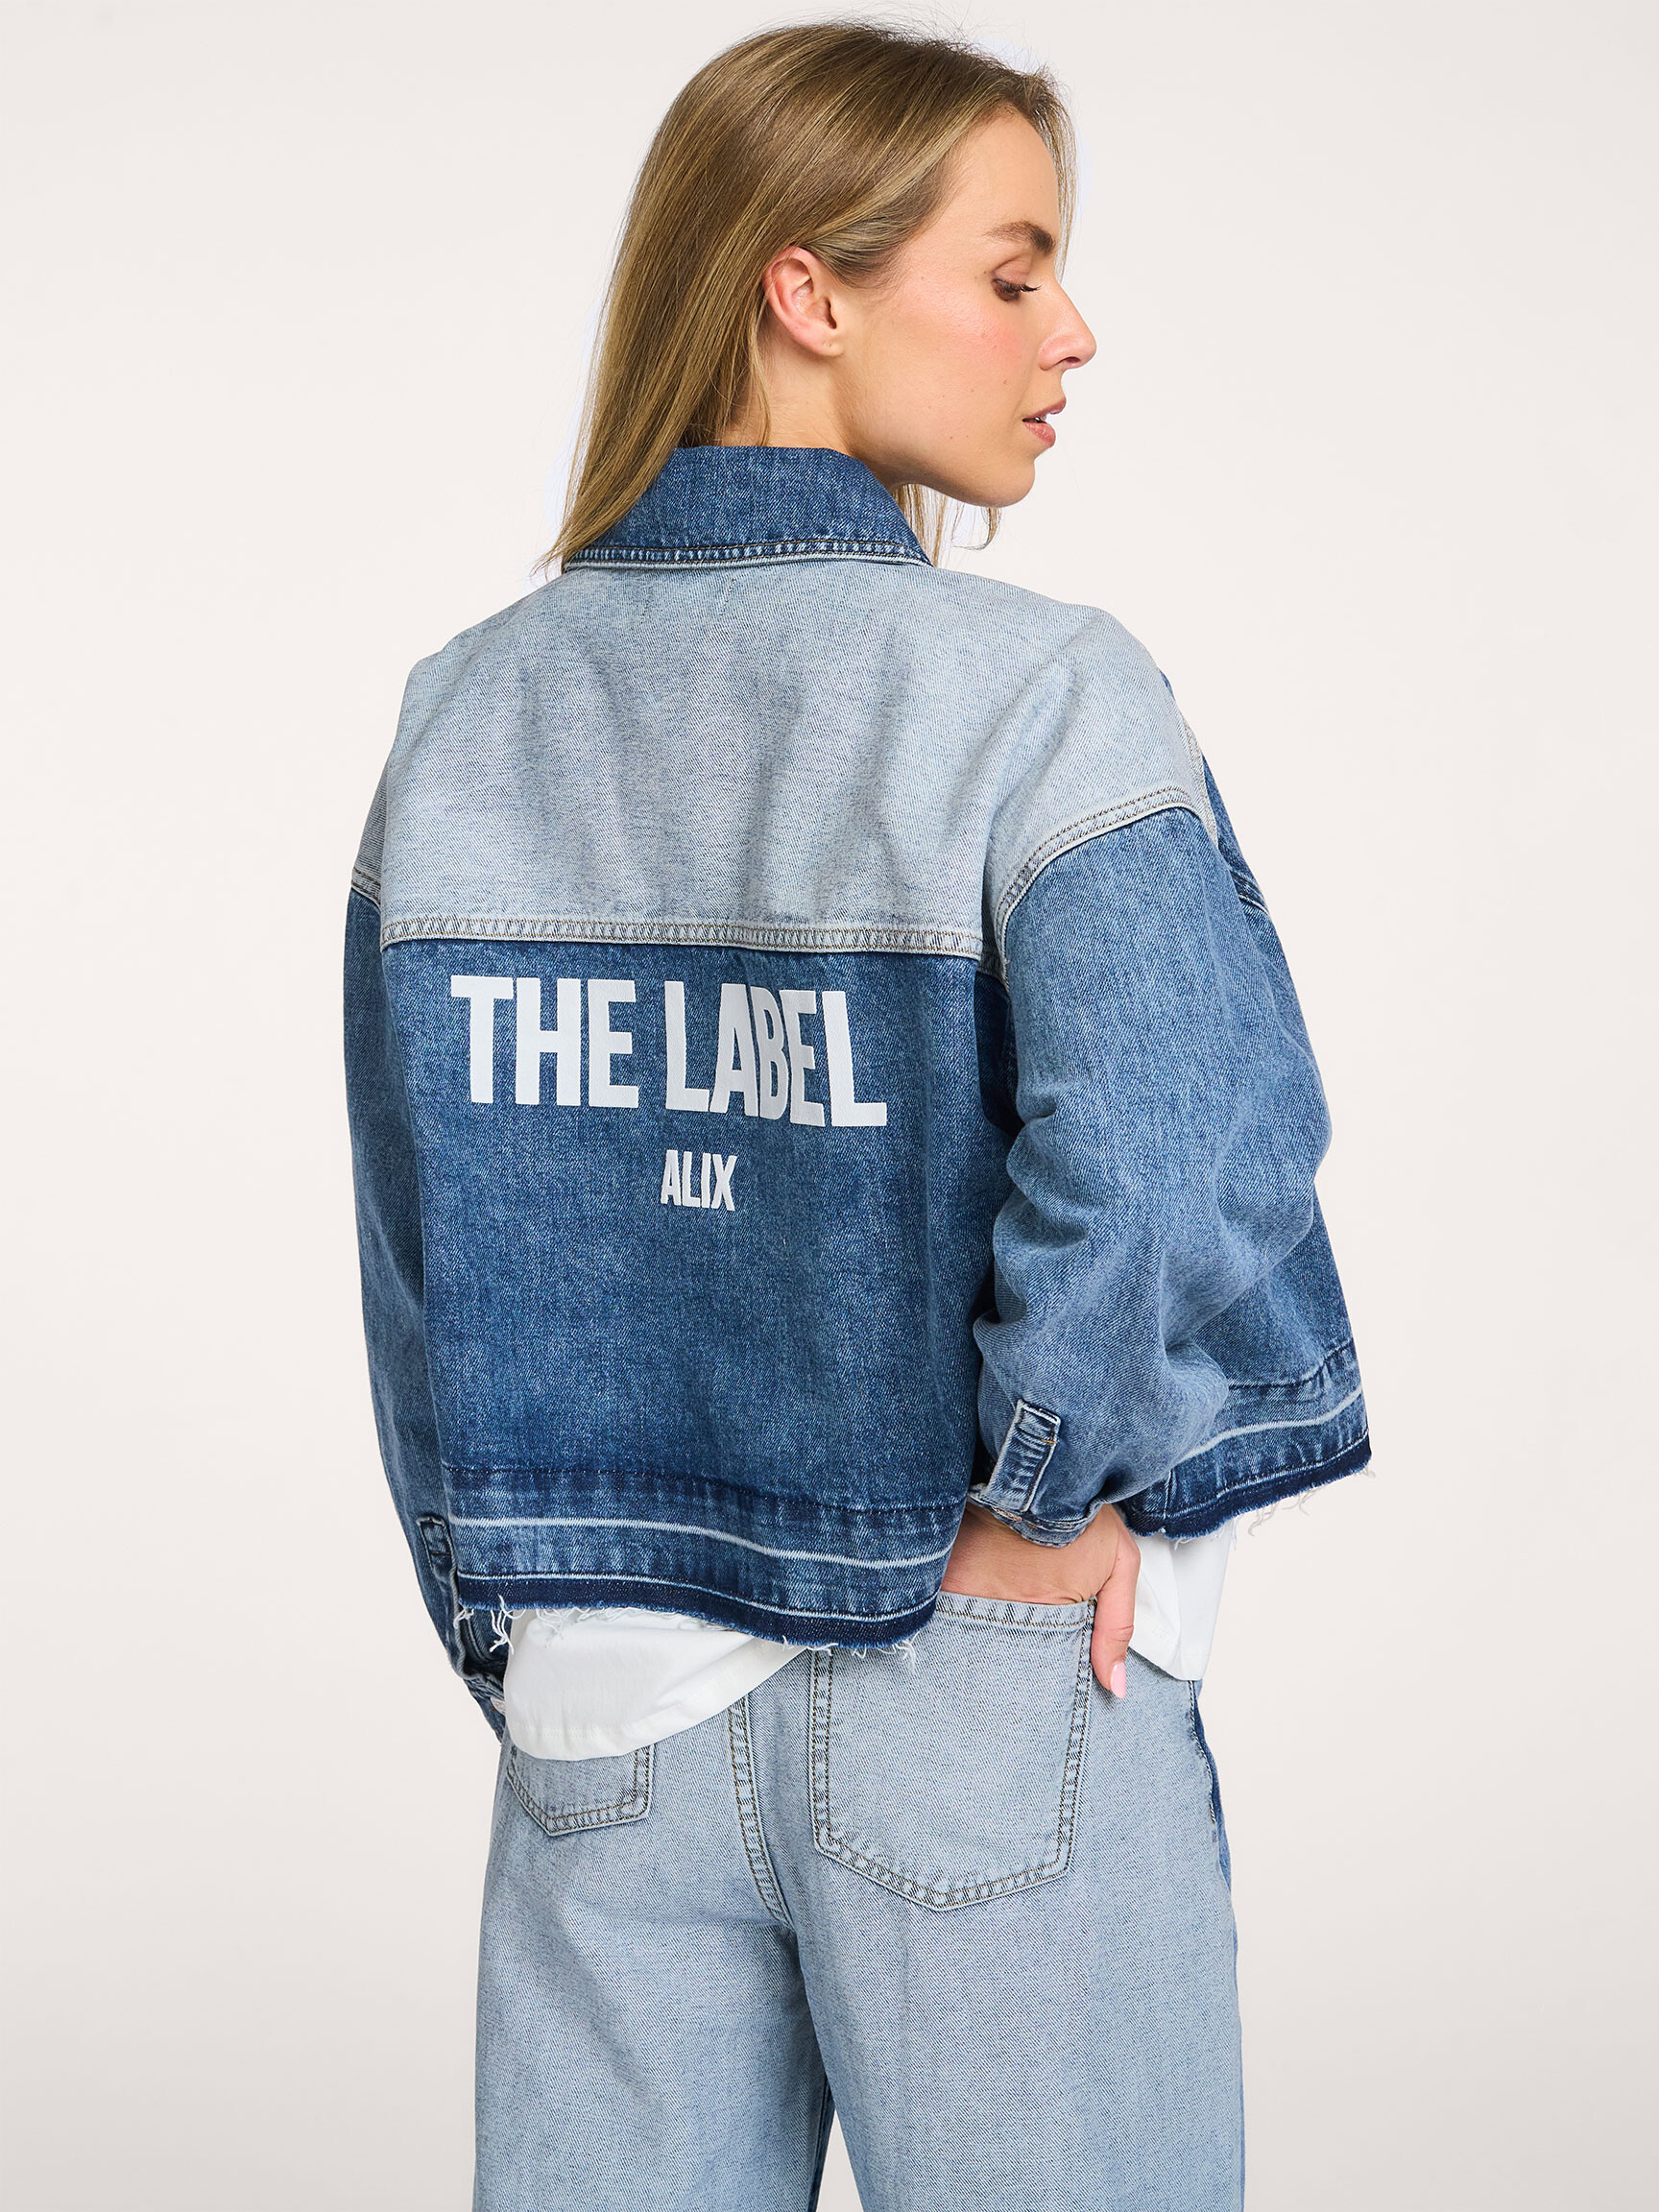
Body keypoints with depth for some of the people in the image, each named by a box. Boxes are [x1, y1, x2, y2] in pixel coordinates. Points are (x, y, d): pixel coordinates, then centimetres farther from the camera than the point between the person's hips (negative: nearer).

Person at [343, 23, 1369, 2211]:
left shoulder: (465, 718, 2)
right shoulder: (1044, 695, -14)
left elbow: (417, 1258, 5)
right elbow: (1171, 1155, -27)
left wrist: (509, 1626, 14)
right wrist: (1051, 1499, -10)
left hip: (602, 1694, 5)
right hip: (978, 1700, -4)